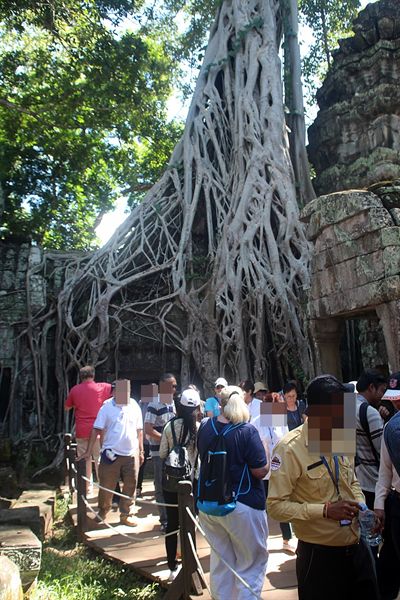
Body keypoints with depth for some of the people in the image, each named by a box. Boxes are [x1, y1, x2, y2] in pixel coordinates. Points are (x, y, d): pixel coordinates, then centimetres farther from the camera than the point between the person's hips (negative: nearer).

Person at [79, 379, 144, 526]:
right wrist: (89, 451, -12)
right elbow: (96, 429, -8)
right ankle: (102, 513, 32)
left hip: (131, 454, 3)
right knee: (106, 486, 9)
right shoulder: (107, 407, -7)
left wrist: (141, 450, 9)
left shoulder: (134, 406, 2)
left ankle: (125, 515, 27)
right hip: (111, 454, -3)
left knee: (130, 487, 10)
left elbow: (139, 430, 9)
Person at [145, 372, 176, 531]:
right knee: (162, 487, 4)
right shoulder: (154, 406, -14)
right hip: (159, 452, -7)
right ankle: (165, 521, 15)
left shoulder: (174, 404, 8)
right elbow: (148, 430, -19)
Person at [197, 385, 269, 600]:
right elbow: (261, 471, -17)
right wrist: (264, 449, -1)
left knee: (220, 558, 22)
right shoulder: (247, 431, -19)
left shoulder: (205, 427, -2)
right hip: (242, 505, -5)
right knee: (252, 562, 13)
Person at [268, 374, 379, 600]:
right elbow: (276, 506, -18)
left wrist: (360, 504, -4)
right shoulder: (290, 449, -19)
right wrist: (325, 510, -25)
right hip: (320, 556, -6)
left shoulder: (341, 437, 3)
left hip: (357, 548, 6)